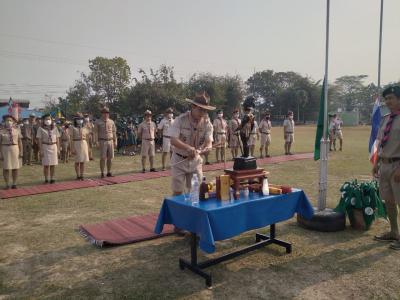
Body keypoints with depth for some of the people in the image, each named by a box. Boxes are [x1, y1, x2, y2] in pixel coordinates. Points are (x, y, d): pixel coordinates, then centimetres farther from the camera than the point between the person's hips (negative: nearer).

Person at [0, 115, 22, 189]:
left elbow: (20, 142, 2)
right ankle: (7, 185, 12)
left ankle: (14, 184, 16)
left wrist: (21, 152, -3)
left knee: (15, 167, 5)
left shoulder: (17, 130, 2)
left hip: (15, 149, 1)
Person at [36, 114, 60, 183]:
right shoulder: (41, 129, 0)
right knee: (46, 164, -2)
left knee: (53, 164, 3)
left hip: (54, 146, 3)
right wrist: (40, 150, -9)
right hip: (45, 147, -3)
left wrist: (58, 149, 6)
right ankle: (46, 179, 7)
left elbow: (57, 139, 10)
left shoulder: (55, 128, 9)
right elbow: (39, 140, -3)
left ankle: (52, 178, 12)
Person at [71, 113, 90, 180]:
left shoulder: (85, 128, 8)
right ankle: (78, 176, 9)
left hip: (84, 144, 3)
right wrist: (72, 149, -11)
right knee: (77, 161, 1)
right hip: (76, 145, -3)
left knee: (83, 161, 5)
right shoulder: (73, 128, -1)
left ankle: (82, 175, 12)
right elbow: (72, 139, -5)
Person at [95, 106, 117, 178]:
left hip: (110, 141, 3)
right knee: (103, 158, -8)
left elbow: (114, 132, 11)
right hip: (102, 142, -3)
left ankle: (109, 172, 12)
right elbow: (95, 132, -3)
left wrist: (115, 142, 5)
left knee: (110, 157, 3)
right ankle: (102, 173, 0)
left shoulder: (111, 122, 8)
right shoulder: (98, 122, -2)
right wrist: (97, 142, -12)